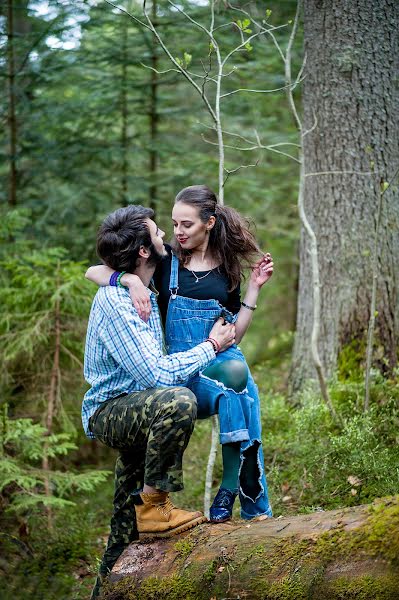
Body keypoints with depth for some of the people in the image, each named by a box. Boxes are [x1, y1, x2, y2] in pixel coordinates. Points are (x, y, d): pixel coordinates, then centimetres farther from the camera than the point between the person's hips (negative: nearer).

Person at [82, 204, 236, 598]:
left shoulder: (145, 294, 8)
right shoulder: (113, 301, -23)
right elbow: (159, 374, -28)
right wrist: (211, 346, -14)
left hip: (136, 411, 9)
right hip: (108, 412, -9)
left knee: (126, 528, 15)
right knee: (177, 402, -37)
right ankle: (153, 506, -23)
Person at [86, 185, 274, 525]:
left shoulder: (228, 269, 12)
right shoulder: (166, 261, 5)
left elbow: (234, 334, 12)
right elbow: (94, 272, -1)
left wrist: (255, 288, 6)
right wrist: (130, 280, -20)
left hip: (225, 359, 3)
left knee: (238, 369, -33)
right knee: (234, 374, -34)